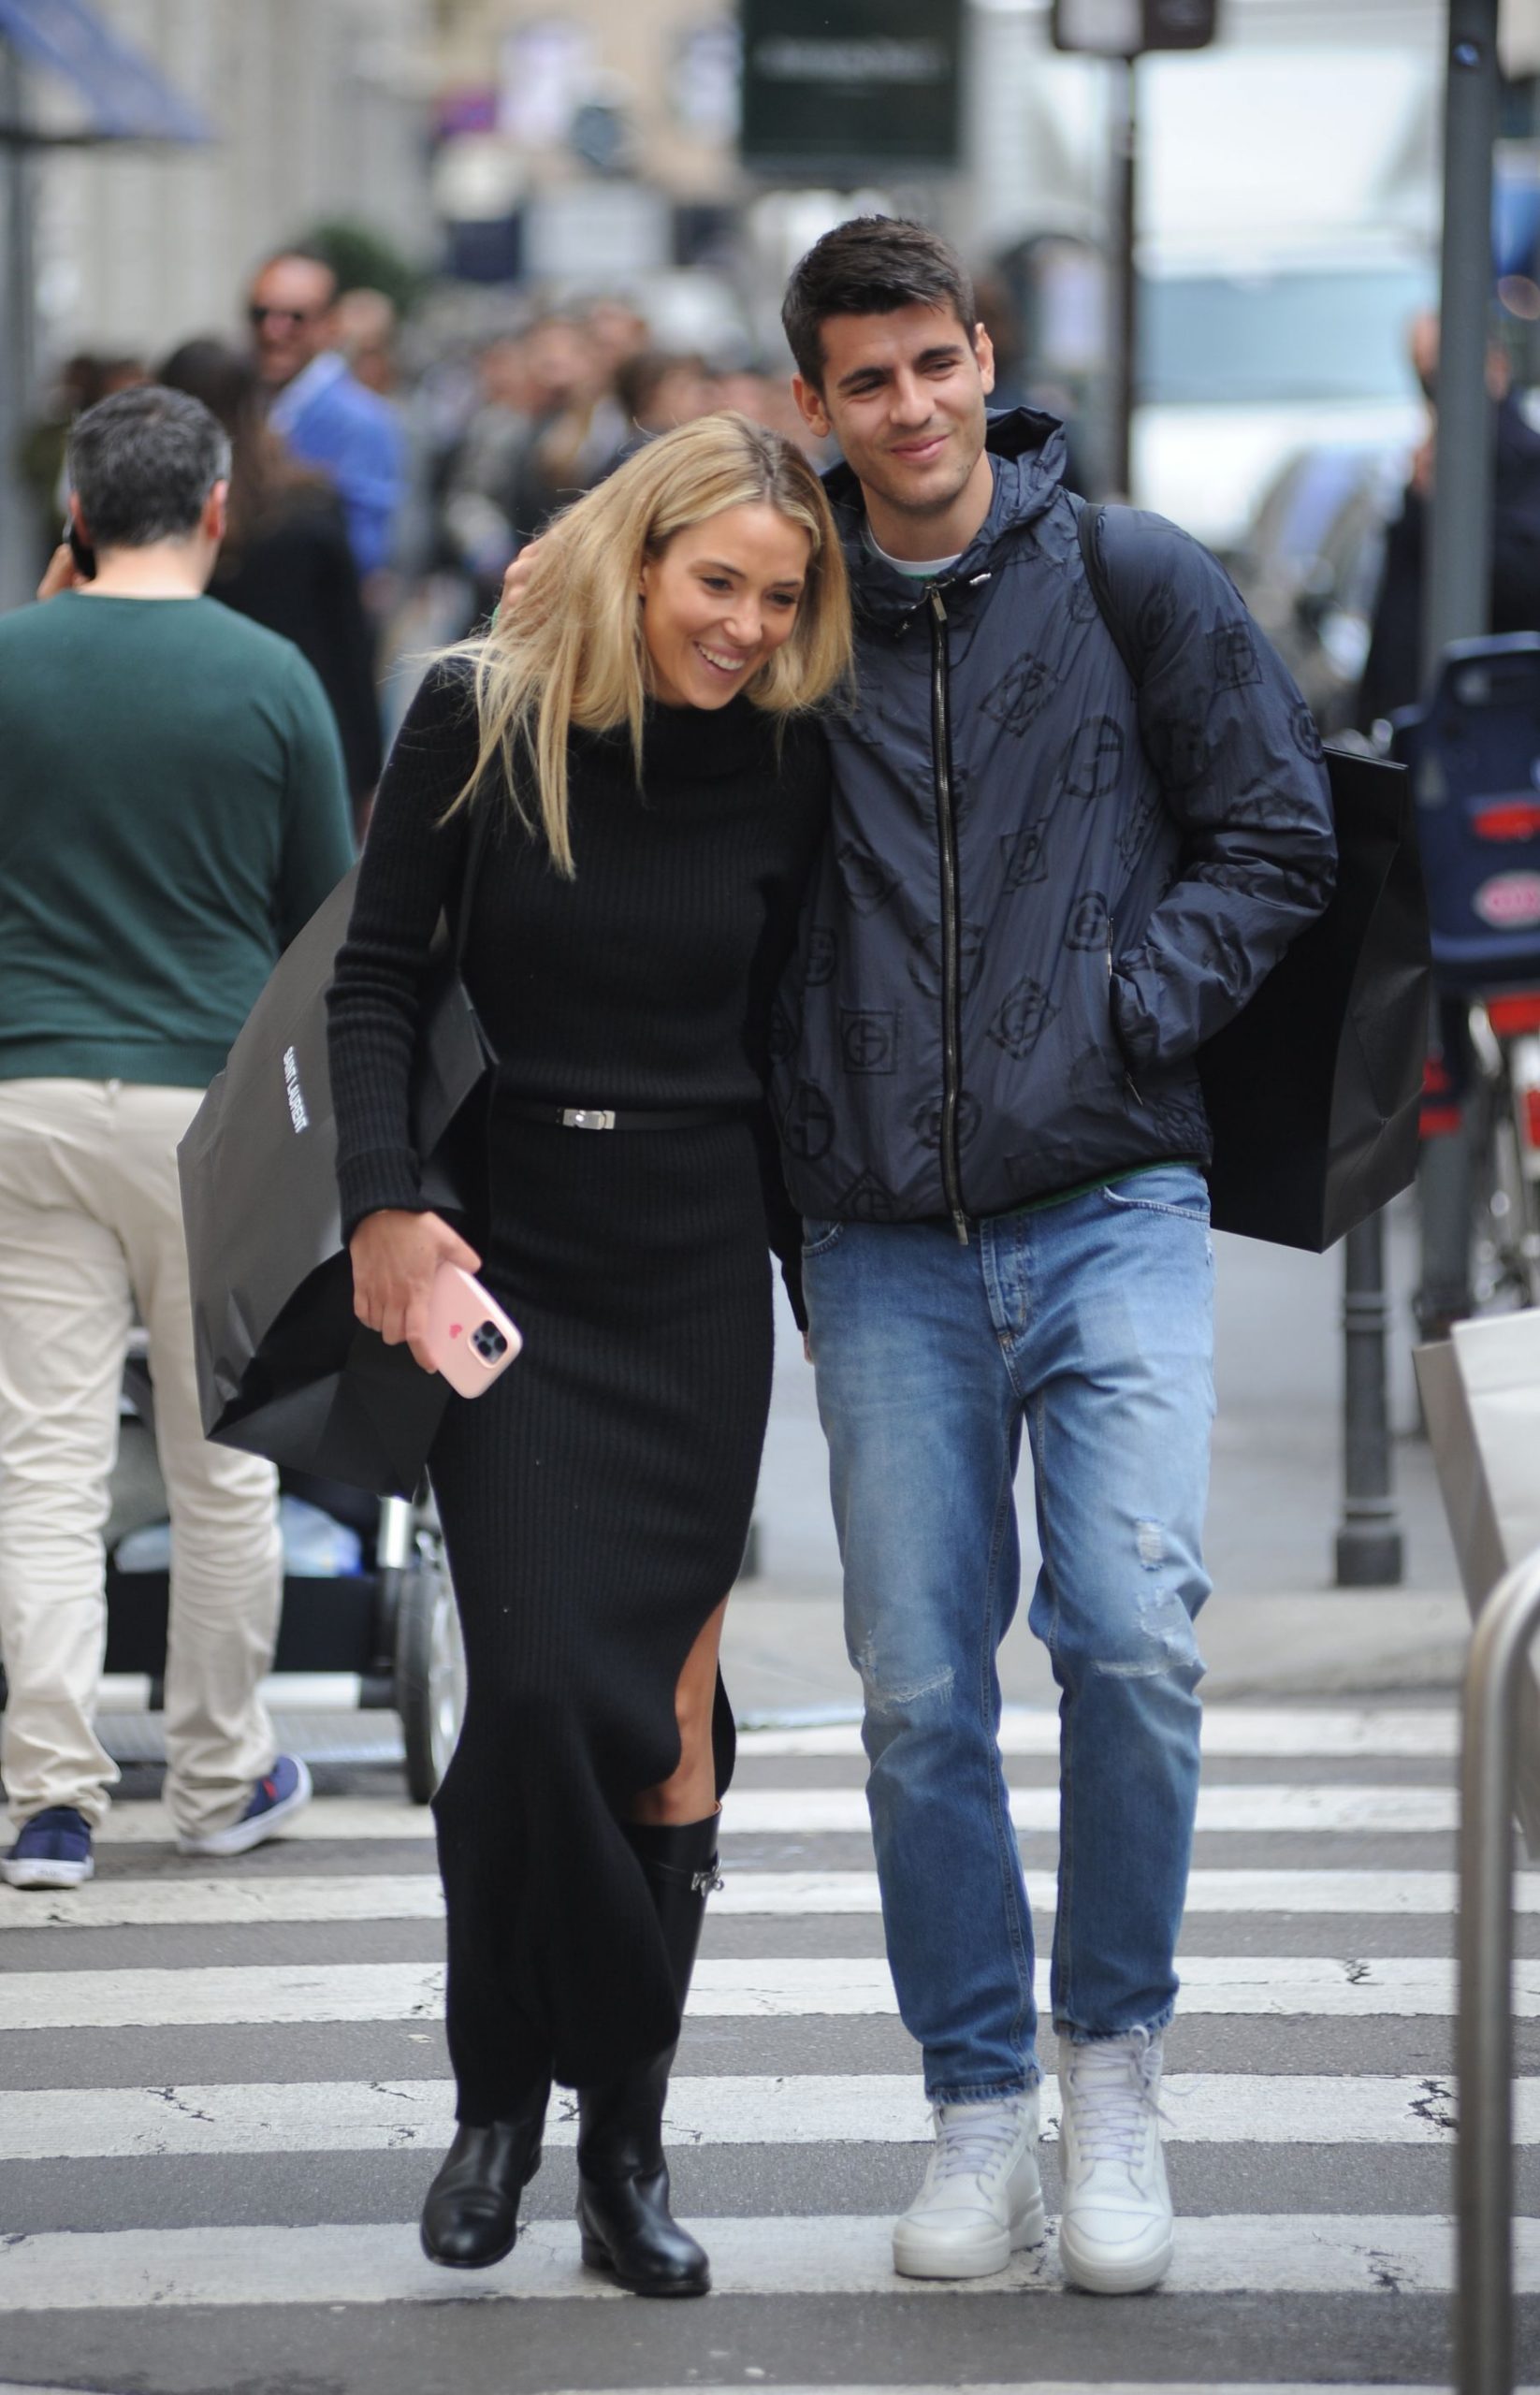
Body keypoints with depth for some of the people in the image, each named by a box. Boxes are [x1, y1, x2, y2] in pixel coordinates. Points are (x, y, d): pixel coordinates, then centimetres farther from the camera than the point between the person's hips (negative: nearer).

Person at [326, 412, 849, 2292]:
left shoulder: (786, 766, 1)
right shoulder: (481, 718, -5)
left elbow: (788, 1039, 8)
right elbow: (376, 976, -1)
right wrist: (383, 1204, -13)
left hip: (697, 1275, 2)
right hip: (507, 1260, -2)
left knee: (661, 1706, 0)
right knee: (538, 1683, -12)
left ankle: (628, 2139, 9)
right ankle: (499, 2098, 6)